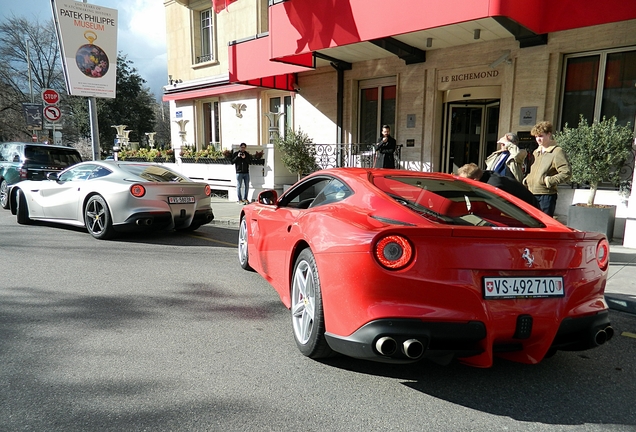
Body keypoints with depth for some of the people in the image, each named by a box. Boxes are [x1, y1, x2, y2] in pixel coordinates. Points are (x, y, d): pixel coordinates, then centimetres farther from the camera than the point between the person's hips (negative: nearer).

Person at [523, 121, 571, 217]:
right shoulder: (536, 152, 17)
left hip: (546, 195, -8)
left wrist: (549, 181, -20)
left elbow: (566, 173, -16)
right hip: (532, 195, 8)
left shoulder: (557, 152, -8)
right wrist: (527, 179, 13)